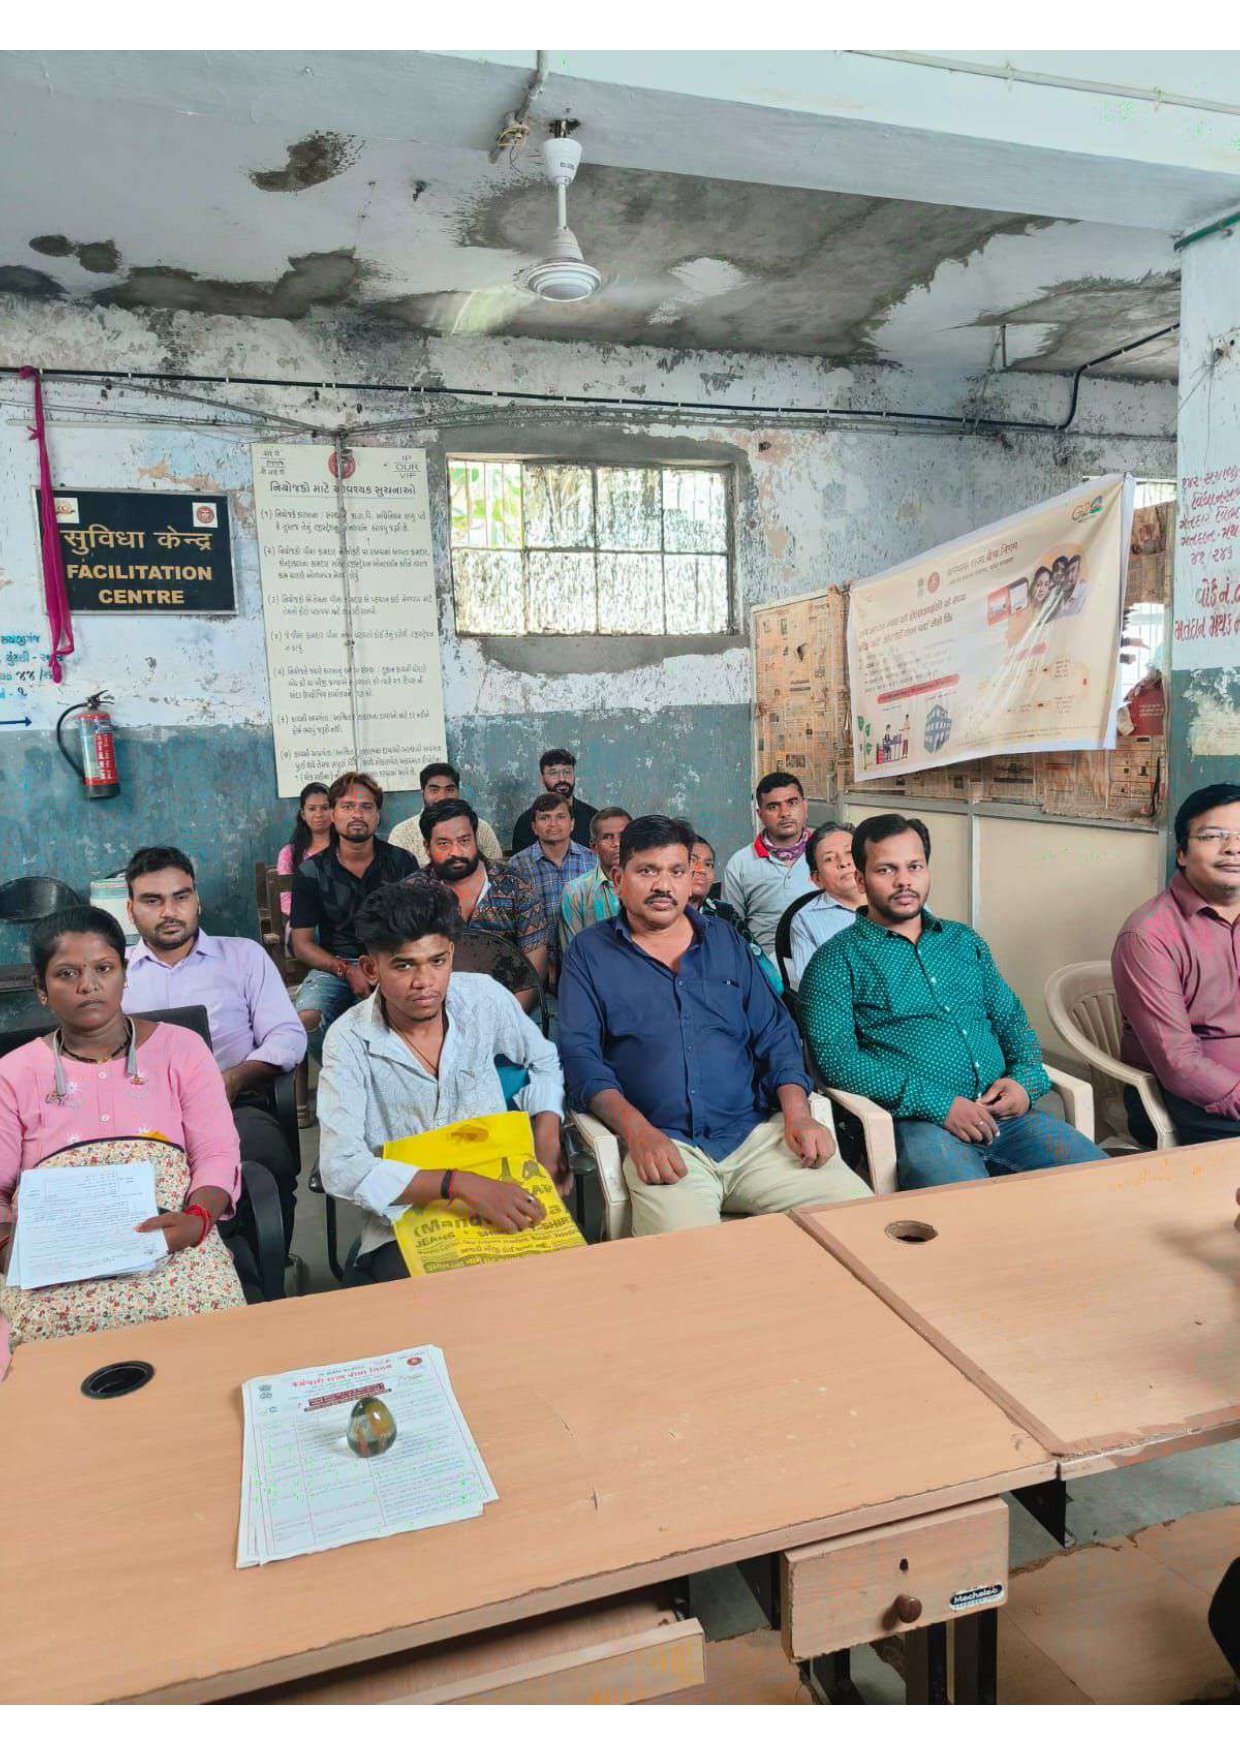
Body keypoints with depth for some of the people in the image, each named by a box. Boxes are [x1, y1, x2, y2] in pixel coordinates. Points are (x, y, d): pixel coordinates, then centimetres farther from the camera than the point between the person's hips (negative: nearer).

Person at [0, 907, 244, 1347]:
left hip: (170, 1241, 0)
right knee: (42, 1323, -32)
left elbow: (218, 1154, 6)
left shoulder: (181, 1048, 12)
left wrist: (197, 1219, -14)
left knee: (205, 1310, -31)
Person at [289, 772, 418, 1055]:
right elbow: (302, 944, 3)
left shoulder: (402, 863, 6)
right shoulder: (311, 871, 5)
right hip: (334, 965, 1)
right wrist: (347, 971, -13)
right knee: (305, 1018, -30)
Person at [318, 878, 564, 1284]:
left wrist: (546, 1148, 3)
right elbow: (340, 1168, -19)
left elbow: (543, 1061, 19)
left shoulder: (485, 998, -1)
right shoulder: (349, 1041, -10)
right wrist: (461, 1185, -30)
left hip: (501, 1199, 4)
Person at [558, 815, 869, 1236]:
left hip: (757, 1134, 4)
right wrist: (636, 1129, -17)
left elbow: (774, 1034, 16)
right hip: (664, 1144, -4)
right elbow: (578, 1052, -1)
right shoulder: (589, 952, 10)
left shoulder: (724, 940, 20)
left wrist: (798, 1114, -2)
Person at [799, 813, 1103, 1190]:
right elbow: (834, 1056, -9)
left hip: (1006, 1114, 6)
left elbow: (1011, 1020, 24)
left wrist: (1027, 1079, 1)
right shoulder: (838, 959, 2)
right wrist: (938, 1105, -16)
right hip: (917, 1123, -6)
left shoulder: (964, 941, 22)